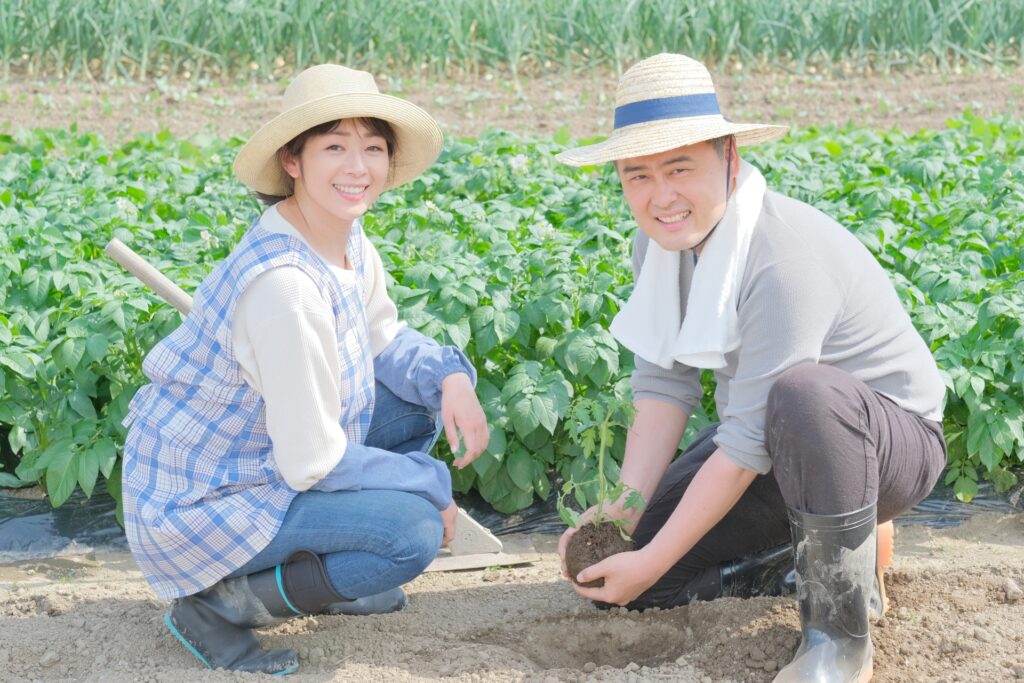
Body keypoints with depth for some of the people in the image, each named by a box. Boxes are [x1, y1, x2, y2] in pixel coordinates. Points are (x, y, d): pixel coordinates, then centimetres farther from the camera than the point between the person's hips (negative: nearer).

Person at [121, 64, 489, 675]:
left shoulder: (349, 242, -4)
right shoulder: (283, 283, -31)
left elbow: (385, 341, 13)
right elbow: (312, 464, -26)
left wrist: (451, 378, -8)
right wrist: (433, 483, -13)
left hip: (263, 458, 9)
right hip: (198, 501, -9)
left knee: (420, 394, 7)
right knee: (412, 532, -20)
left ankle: (310, 562, 12)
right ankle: (218, 601, -5)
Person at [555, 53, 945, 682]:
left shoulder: (785, 258, -32)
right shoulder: (660, 242, -6)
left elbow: (749, 445, -30)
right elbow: (664, 383, -3)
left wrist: (653, 561, -25)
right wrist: (626, 506, -16)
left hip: (889, 441, -8)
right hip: (777, 446, 8)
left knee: (804, 394, -44)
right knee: (608, 570, -2)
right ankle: (814, 558, 15)